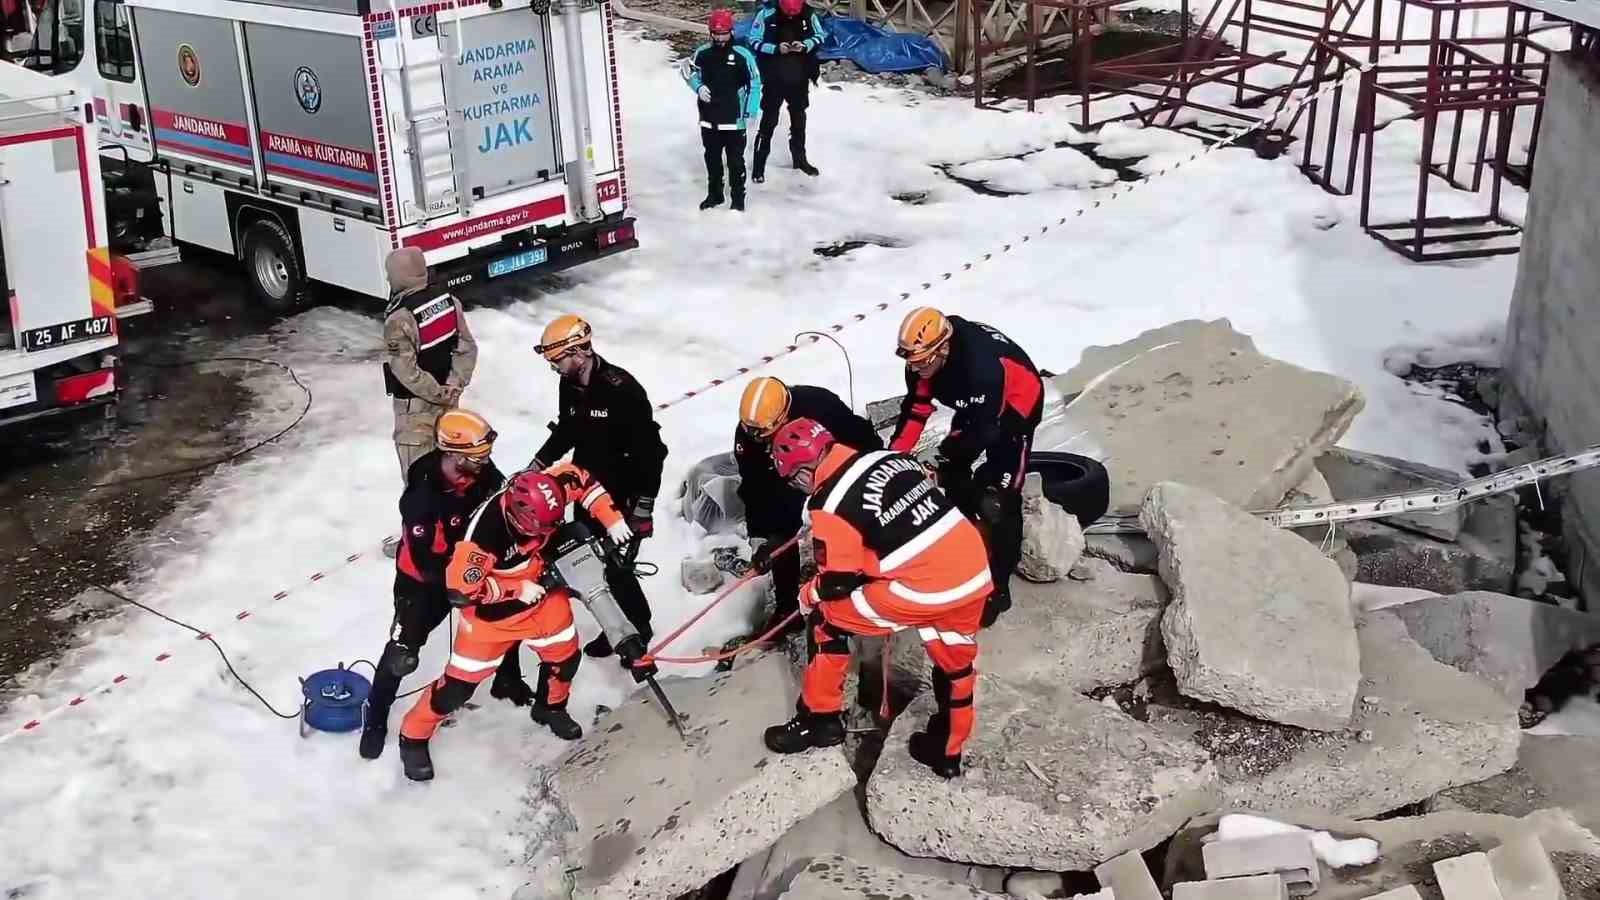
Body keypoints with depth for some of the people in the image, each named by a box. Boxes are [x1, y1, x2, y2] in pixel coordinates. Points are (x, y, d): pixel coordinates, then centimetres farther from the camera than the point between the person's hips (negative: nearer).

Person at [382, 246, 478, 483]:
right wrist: (455, 385, -4)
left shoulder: (399, 318, -25)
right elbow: (467, 348, -1)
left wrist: (438, 394, -13)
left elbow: (406, 370, -23)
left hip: (415, 403, -7)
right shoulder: (449, 300, -5)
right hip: (448, 396, 7)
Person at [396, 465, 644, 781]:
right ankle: (414, 737, 24)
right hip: (492, 610, -5)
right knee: (462, 681, 1)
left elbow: (579, 478, -6)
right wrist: (516, 590, -26)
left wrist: (611, 519, -13)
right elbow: (460, 588, -32)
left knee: (565, 654, 16)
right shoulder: (485, 533, -40)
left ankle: (550, 708, 46)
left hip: (542, 592, 6)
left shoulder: (542, 492, -25)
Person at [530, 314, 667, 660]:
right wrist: (536, 467, 14)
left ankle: (637, 627, 19)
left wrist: (644, 507, -19)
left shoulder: (622, 389, -24)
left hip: (621, 495, -8)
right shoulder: (569, 386, -1)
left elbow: (651, 450, -21)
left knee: (615, 567, -4)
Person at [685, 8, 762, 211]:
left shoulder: (742, 55, -12)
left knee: (735, 160, 3)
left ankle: (738, 198, 14)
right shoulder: (702, 53, -2)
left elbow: (755, 83, -5)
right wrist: (698, 87, -4)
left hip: (734, 118, -4)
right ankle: (714, 194, 32)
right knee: (712, 157, 17)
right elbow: (688, 72, 15)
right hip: (709, 118, 4)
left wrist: (750, 112, -8)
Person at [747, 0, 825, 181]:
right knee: (769, 121, 0)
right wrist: (776, 49, -26)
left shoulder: (808, 15, -10)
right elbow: (754, 42, -12)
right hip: (774, 79, -3)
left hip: (799, 78, 3)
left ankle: (800, 158, 37)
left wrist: (805, 46, -17)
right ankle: (759, 164, 10)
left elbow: (820, 36, 2)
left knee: (799, 119, 19)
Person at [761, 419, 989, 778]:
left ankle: (820, 718, 22)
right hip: (975, 576, 7)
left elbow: (837, 582, -5)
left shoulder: (830, 500, -10)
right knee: (956, 667, 26)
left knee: (828, 616, 12)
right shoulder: (892, 457, 11)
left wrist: (808, 594, 15)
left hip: (924, 591, -7)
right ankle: (946, 751, 42)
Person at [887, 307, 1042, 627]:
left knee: (997, 499, -11)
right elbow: (915, 409, -13)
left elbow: (982, 431, -35)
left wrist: (942, 457, -30)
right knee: (952, 476, 8)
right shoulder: (924, 355, -19)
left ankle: (998, 586, -3)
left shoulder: (980, 363, -41)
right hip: (974, 406, 8)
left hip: (1016, 404, -7)